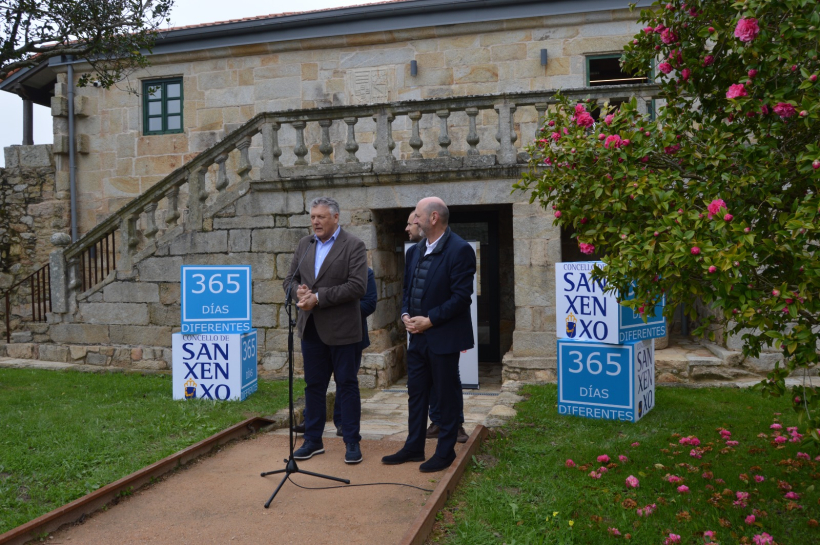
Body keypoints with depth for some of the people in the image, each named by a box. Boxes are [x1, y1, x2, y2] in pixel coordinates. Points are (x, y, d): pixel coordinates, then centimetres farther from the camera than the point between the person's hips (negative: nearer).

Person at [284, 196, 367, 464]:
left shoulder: (353, 246, -8)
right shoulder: (304, 245, 11)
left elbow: (357, 286, -17)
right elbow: (290, 278, 13)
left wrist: (318, 297, -20)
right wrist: (299, 290, -11)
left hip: (340, 329, -5)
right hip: (311, 328, 5)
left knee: (347, 386, 4)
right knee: (314, 385, 13)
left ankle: (352, 442, 15)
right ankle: (313, 440, 24)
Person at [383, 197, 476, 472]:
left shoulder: (459, 250, -14)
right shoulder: (420, 248, 11)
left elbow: (461, 296, -19)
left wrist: (429, 320, -18)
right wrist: (406, 314, 0)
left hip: (443, 337, -8)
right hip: (418, 336, 8)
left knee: (447, 396, 6)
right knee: (416, 393, 15)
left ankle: (445, 452, 19)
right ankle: (414, 447, 28)